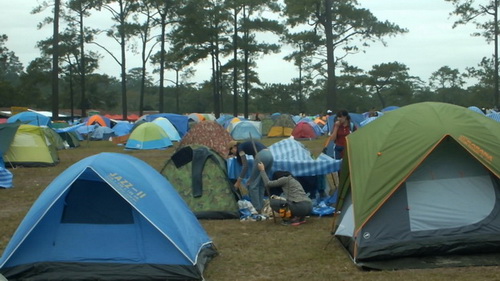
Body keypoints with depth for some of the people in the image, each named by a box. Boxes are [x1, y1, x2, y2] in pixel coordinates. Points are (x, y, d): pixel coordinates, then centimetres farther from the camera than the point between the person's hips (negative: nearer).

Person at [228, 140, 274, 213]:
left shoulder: (240, 147, 9)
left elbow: (245, 166, 3)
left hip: (261, 156, -8)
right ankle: (261, 208, 21)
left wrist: (238, 181, 8)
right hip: (269, 155, 8)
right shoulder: (247, 145, 32)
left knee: (253, 184, 3)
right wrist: (251, 178, 38)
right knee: (261, 184, 19)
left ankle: (256, 209, 5)